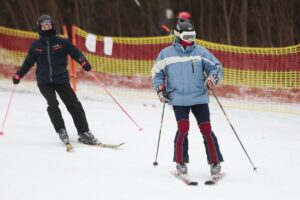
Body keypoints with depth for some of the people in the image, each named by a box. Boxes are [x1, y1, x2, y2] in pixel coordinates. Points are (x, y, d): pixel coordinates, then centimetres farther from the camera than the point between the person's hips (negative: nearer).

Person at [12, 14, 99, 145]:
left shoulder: (62, 42, 1)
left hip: (61, 80, 0)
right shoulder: (36, 45, 7)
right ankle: (61, 131, -10)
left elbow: (75, 52, -7)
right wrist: (18, 75, 3)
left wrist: (83, 62, -26)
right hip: (44, 82, 0)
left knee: (74, 105, -6)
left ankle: (84, 132, 3)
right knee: (52, 104, -20)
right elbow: (28, 62, 12)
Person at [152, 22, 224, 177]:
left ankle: (215, 163, 6)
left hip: (199, 98, 1)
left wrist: (212, 78, -14)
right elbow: (157, 73, 15)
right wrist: (160, 90, 1)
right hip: (178, 99, -1)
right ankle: (180, 162, 1)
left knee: (206, 129, -4)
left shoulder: (200, 52, 4)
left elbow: (216, 66, 7)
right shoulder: (166, 54, 5)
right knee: (183, 128, -15)